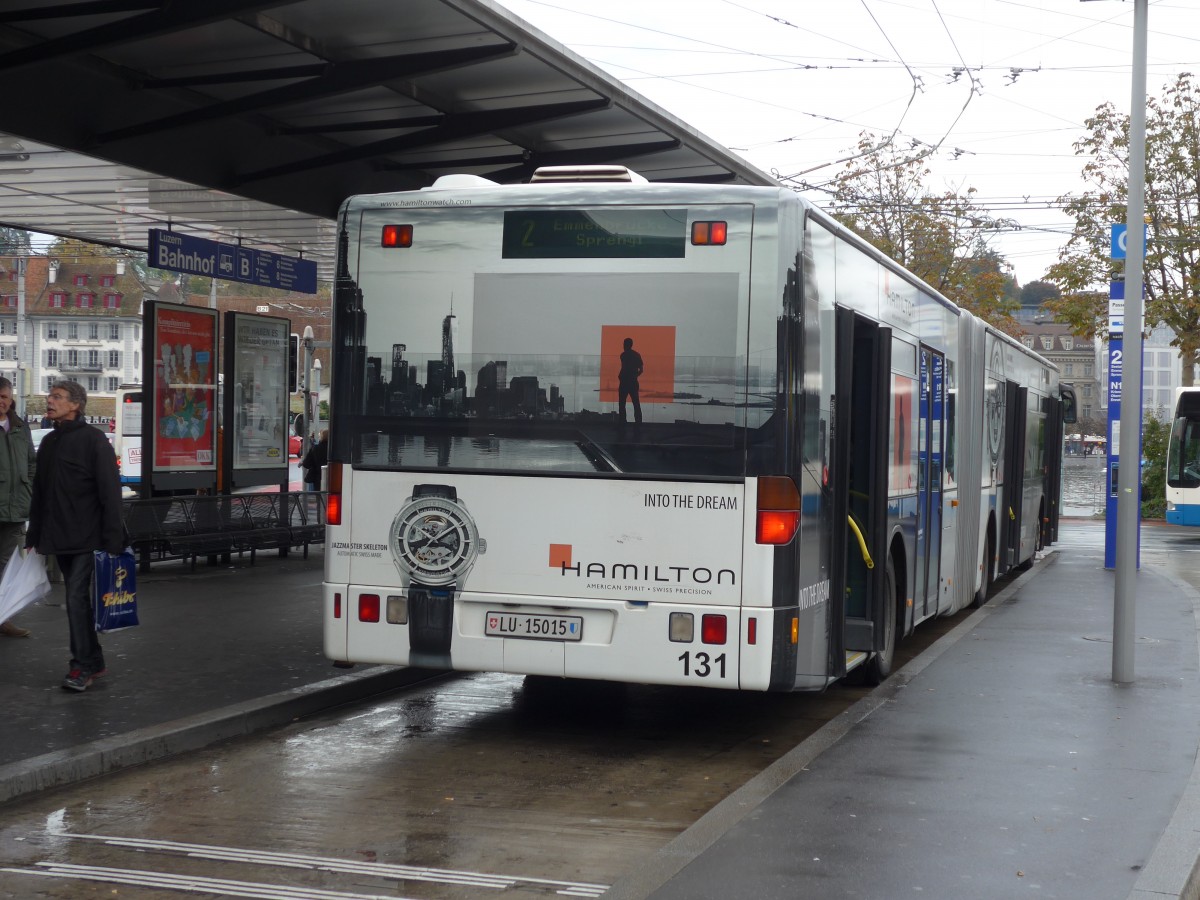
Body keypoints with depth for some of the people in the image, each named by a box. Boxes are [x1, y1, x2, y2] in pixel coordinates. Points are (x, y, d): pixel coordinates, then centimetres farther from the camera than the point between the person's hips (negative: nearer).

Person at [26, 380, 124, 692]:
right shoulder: (48, 442, 14)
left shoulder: (93, 440, -8)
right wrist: (33, 535, 16)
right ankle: (94, 662, 19)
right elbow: (39, 492, 19)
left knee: (76, 597, -11)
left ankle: (82, 666, -5)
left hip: (87, 537, -7)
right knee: (77, 599, 11)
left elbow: (110, 491, -12)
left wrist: (112, 538, -17)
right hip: (58, 538, 7)